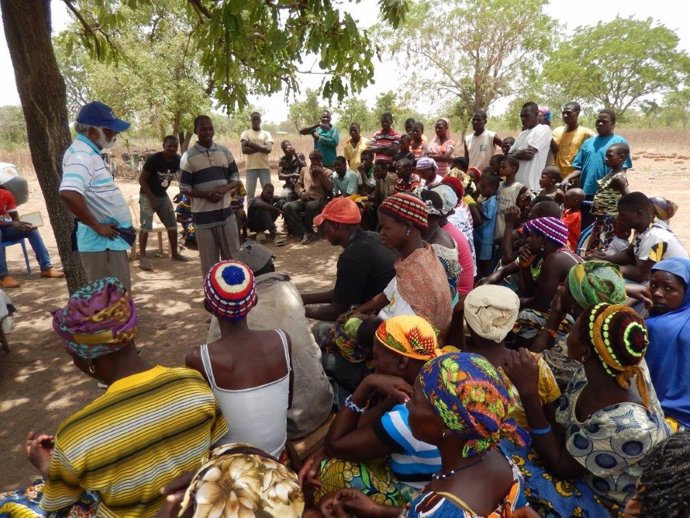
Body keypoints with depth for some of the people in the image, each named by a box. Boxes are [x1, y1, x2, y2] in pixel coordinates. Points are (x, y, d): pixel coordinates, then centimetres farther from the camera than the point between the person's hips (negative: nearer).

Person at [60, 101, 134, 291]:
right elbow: (69, 194, -35)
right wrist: (97, 226, -23)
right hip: (103, 242, -10)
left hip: (110, 240, 10)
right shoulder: (82, 155, -19)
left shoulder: (89, 152, 13)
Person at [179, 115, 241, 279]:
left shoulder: (224, 151, 6)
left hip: (226, 211, 3)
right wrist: (206, 195, -20)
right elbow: (184, 188, -3)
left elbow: (235, 177, 9)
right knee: (209, 260, 5)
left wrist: (224, 189, -13)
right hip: (203, 215, -2)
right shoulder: (188, 157, -3)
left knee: (233, 255, 9)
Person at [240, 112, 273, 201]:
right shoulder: (246, 133, 6)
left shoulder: (266, 134, 9)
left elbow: (268, 149, -8)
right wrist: (261, 148, -8)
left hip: (264, 167, 1)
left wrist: (251, 144, -8)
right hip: (251, 167, -1)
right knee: (250, 193, 1)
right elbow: (244, 150, -9)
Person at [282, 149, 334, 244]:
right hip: (305, 200, 4)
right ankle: (306, 232, -26)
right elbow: (297, 185, 18)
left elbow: (330, 188, -4)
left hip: (319, 200, -4)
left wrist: (322, 173, -10)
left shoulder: (327, 172, 10)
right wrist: (301, 193, -5)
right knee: (287, 207, -25)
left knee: (310, 206, -41)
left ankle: (306, 231, -15)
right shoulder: (304, 170, 20)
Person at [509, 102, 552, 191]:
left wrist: (515, 154, 3)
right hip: (516, 183, 7)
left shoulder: (543, 129, -1)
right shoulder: (523, 134, 21)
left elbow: (530, 153, -13)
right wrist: (519, 154, -8)